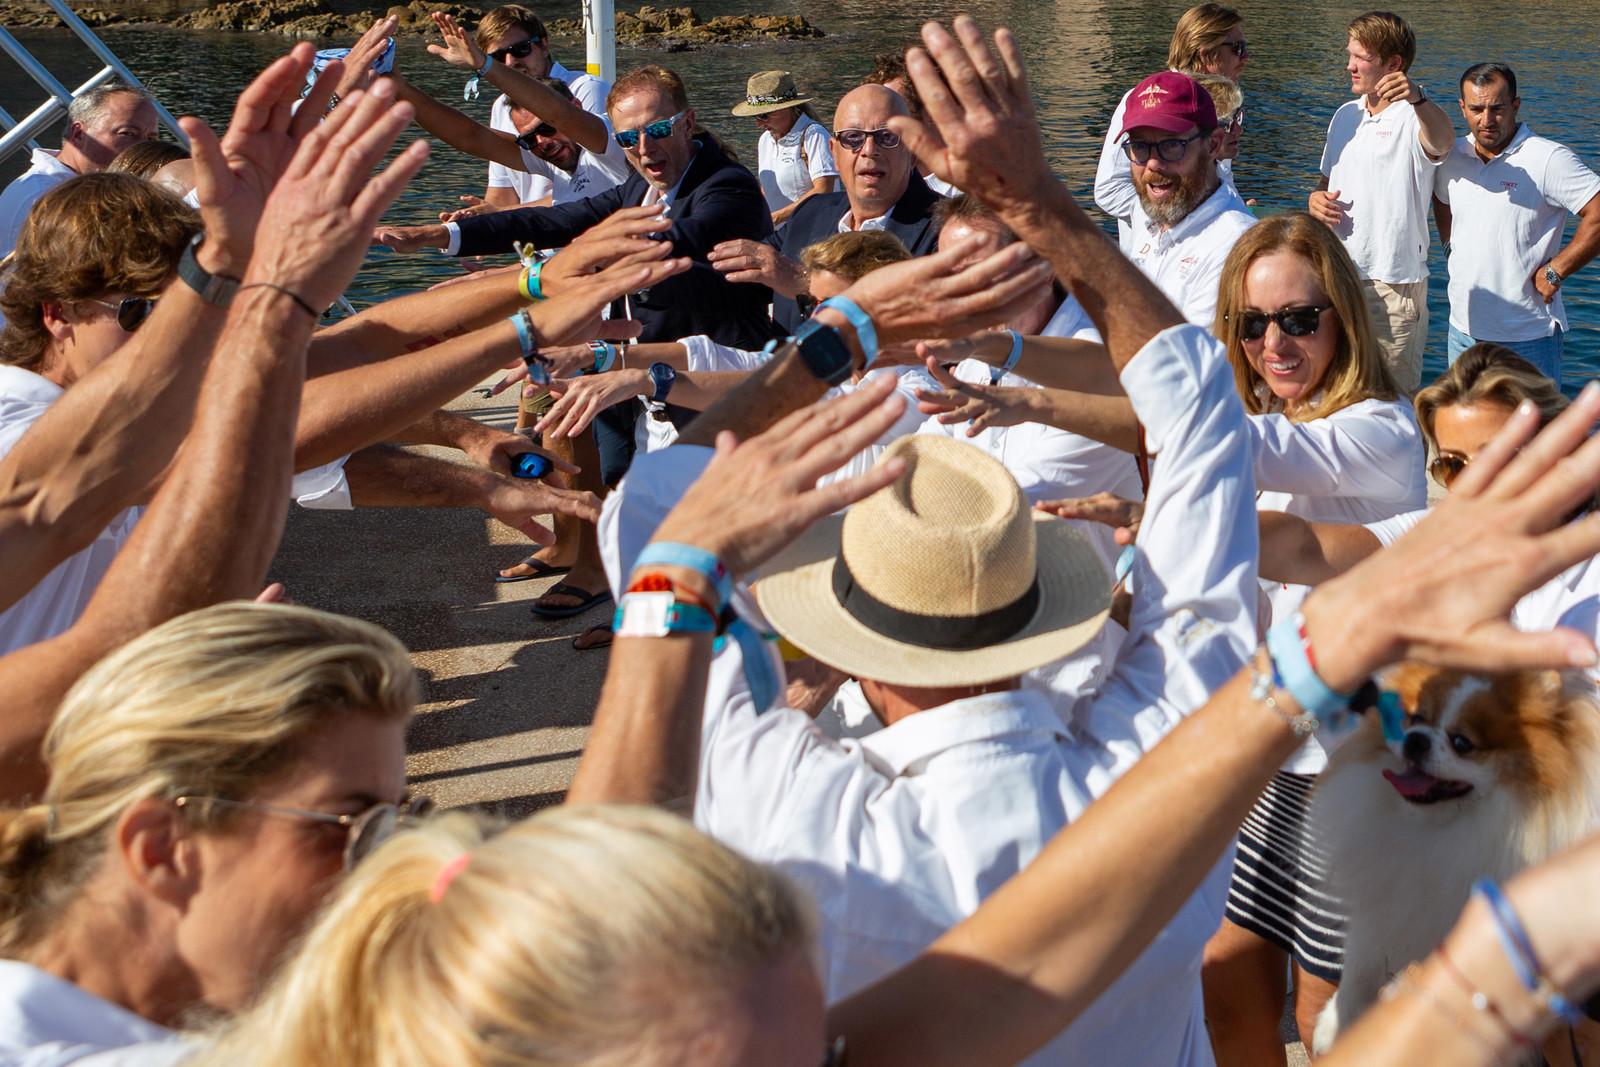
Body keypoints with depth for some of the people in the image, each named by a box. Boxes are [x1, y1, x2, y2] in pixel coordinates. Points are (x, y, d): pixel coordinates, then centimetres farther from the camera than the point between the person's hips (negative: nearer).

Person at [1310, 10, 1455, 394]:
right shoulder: (1346, 115, 13)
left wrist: (1418, 99, -55)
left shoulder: (1414, 119, -11)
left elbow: (1442, 142, -35)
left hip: (1393, 286, -7)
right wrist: (1317, 196, 0)